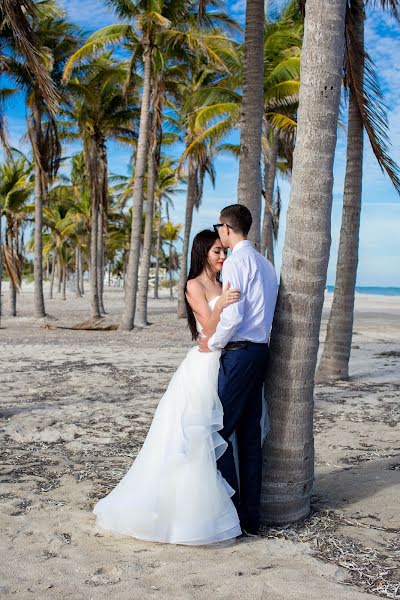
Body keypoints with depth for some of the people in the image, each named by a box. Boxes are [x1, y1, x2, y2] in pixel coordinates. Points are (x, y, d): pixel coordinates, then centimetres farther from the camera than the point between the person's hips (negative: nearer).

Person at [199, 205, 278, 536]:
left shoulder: (236, 261, -11)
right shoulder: (266, 264, 17)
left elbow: (233, 314, -20)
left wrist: (213, 343, -5)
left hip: (239, 353, -9)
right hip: (261, 351, 9)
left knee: (221, 432, -3)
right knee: (250, 435, 12)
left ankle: (232, 515, 1)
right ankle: (251, 516, 18)